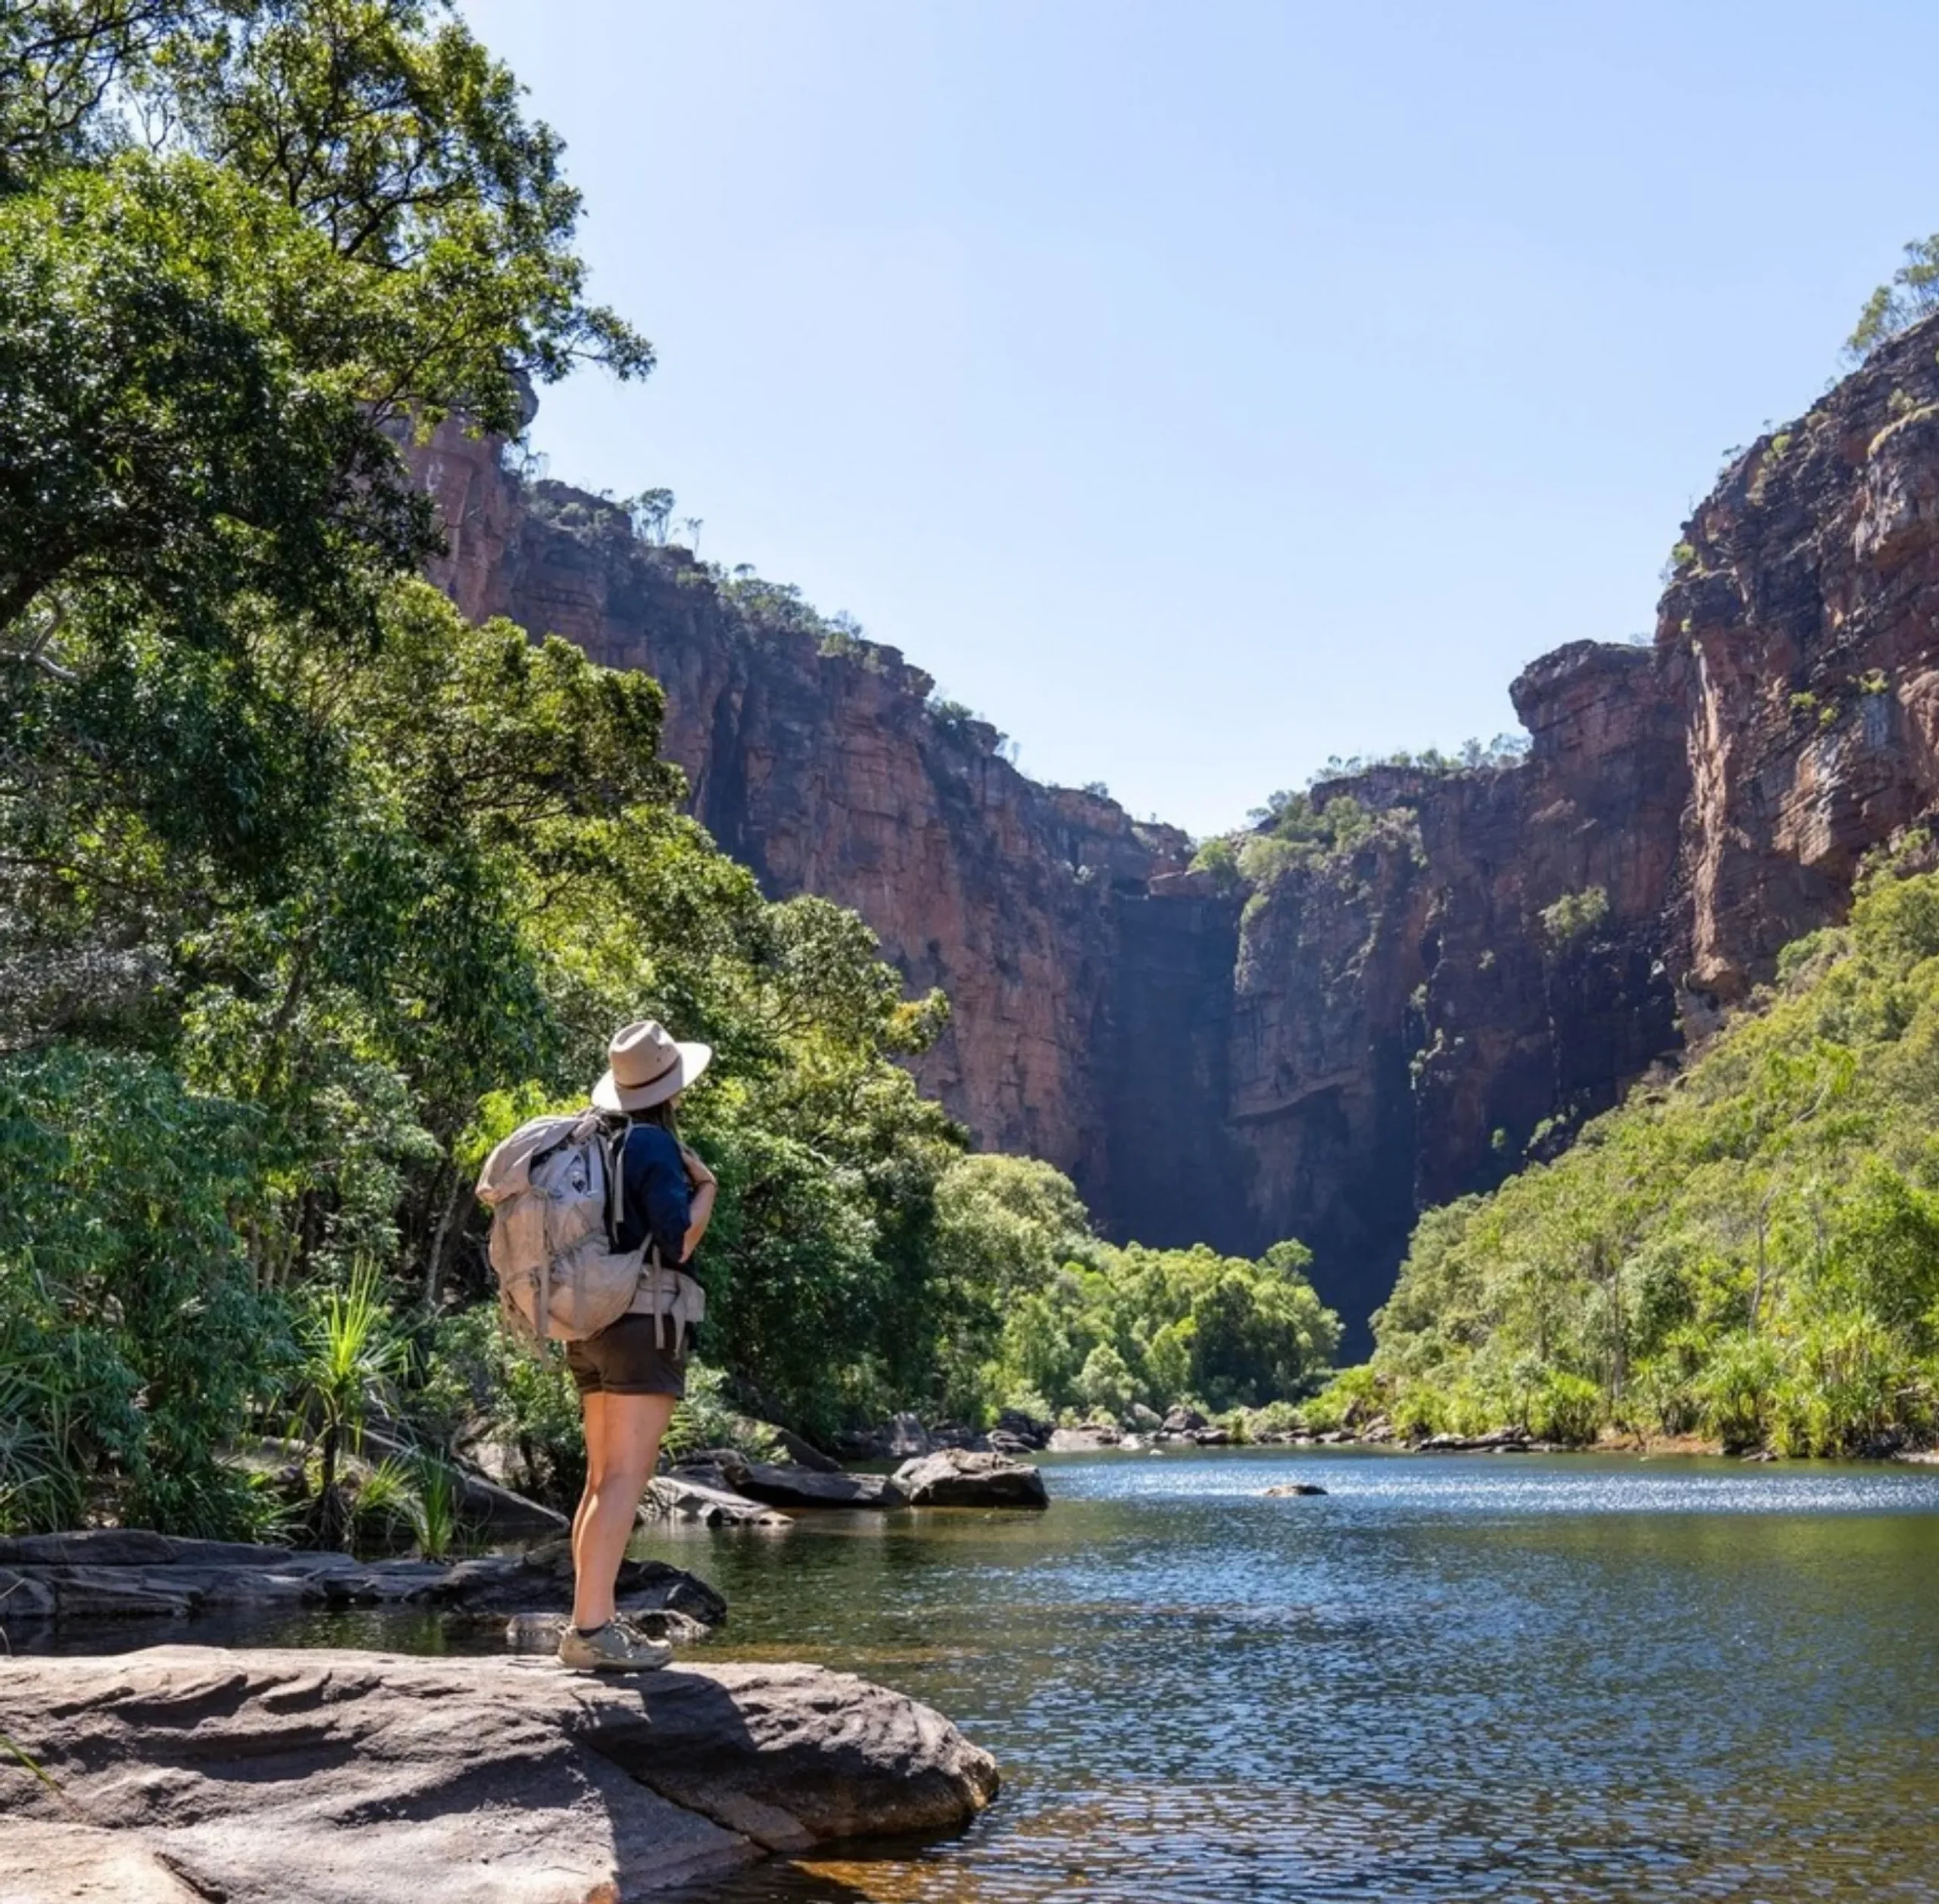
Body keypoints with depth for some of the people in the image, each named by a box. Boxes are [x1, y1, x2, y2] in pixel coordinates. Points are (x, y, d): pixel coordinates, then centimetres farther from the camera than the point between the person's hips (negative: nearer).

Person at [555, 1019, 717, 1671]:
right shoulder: (655, 1146, -12)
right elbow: (679, 1242, -15)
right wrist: (707, 1186, 0)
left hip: (591, 1326, 9)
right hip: (644, 1324, -9)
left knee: (602, 1478, 11)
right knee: (624, 1479, -10)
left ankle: (595, 1622, 14)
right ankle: (591, 1630, -14)